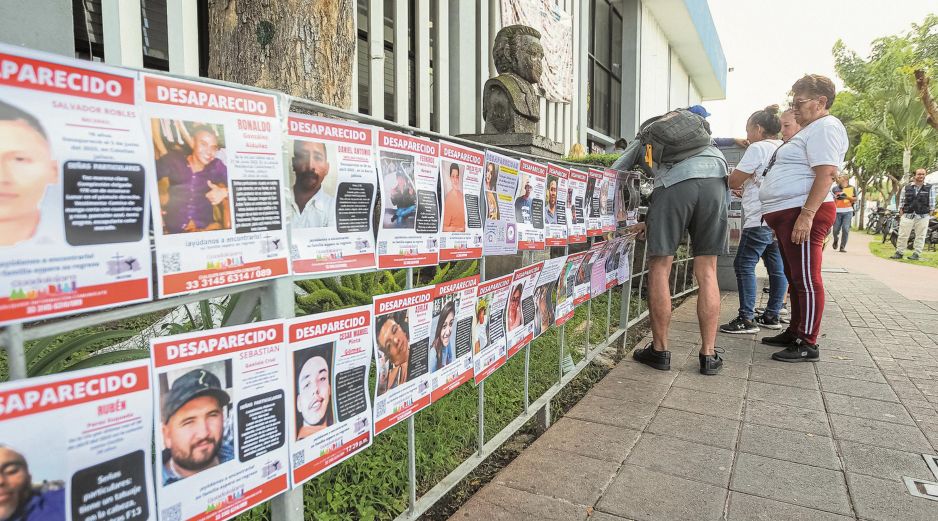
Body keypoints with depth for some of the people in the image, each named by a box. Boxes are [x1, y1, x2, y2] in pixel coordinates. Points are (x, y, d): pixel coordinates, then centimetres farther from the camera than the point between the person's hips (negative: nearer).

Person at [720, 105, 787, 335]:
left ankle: (747, 318, -8)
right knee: (776, 267, 10)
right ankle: (772, 315, 17)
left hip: (759, 219, -9)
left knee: (744, 265, -6)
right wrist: (746, 188, 21)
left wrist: (739, 185, 12)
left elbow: (734, 181, -9)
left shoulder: (757, 148, -8)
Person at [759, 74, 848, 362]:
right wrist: (781, 217, 26)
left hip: (803, 213, -11)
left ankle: (807, 345, -3)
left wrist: (806, 215, -27)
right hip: (787, 214, 11)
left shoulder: (825, 127, -8)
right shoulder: (810, 130, 25)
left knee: (806, 279, -8)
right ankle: (794, 334, 24)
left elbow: (825, 174, -20)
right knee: (795, 278, 15)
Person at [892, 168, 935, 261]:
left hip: (922, 217, 0)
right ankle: (899, 252, 7)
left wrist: (930, 213, 0)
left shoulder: (930, 188, 5)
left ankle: (916, 254, 8)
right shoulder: (906, 188, 5)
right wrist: (901, 214, 0)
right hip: (908, 215, 0)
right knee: (903, 235, 0)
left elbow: (931, 203, 6)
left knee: (920, 237, 2)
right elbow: (901, 202, 6)